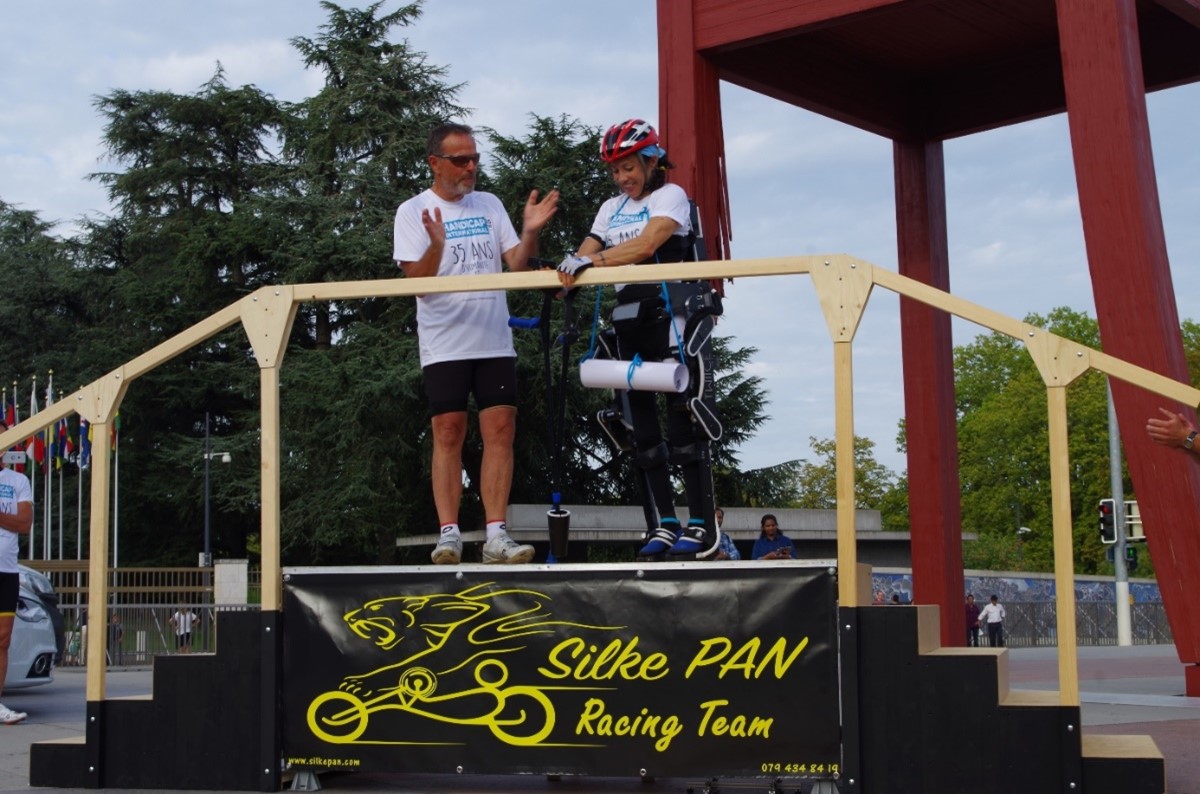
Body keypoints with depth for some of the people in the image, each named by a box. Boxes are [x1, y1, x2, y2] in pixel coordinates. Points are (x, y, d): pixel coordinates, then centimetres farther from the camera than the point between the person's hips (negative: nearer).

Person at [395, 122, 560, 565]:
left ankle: (496, 535, -2)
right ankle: (449, 534, -2)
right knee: (448, 434, -5)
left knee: (500, 431, -3)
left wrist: (530, 232, -9)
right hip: (444, 343, -3)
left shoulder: (489, 205, 14)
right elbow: (417, 281, -7)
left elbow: (517, 266, 8)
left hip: (495, 341, 4)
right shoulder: (413, 212, 2)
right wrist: (436, 246, -25)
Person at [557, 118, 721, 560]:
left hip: (674, 316, -7)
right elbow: (586, 253, 5)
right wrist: (567, 270, -18)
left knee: (684, 423, -9)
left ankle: (702, 525, -5)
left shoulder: (670, 195, -2)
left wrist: (592, 261, -31)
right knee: (643, 427, 5)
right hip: (630, 321, 7)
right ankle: (663, 525, 9)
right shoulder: (611, 209, 18)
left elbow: (646, 245, -19)